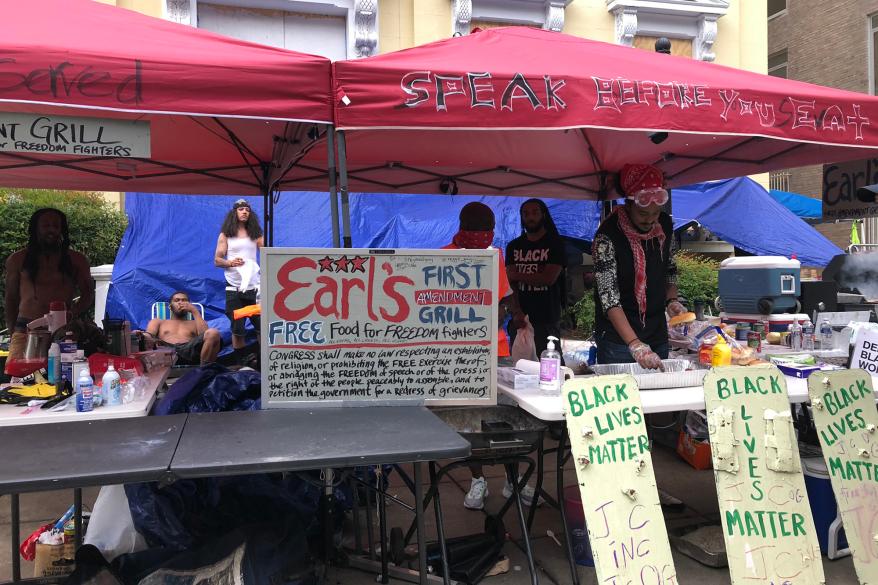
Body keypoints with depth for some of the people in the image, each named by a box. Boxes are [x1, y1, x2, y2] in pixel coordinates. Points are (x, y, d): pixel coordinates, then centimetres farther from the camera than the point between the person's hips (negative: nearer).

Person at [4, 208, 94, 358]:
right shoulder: (17, 260, 15)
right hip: (25, 331, 1)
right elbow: (11, 298, 19)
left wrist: (72, 315, -9)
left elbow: (88, 294, 9)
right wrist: (12, 329, 10)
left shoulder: (76, 260, 13)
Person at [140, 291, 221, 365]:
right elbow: (148, 336, 13)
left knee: (213, 333, -30)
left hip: (190, 351, 0)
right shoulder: (158, 322, 35)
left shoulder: (195, 323, 35)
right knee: (143, 337, -31)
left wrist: (195, 311, 15)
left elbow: (205, 335, 10)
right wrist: (142, 336, -13)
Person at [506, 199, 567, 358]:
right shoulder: (513, 246, 13)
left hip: (547, 320, -3)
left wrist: (518, 275, -3)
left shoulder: (555, 244, 2)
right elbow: (510, 283, 3)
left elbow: (549, 278, -11)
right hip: (521, 318, 3)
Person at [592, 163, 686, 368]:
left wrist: (671, 300, -3)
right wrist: (635, 344, -33)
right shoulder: (607, 236, -19)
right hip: (618, 339, -6)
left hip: (658, 335, 6)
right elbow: (609, 298, -25)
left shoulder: (665, 225, -1)